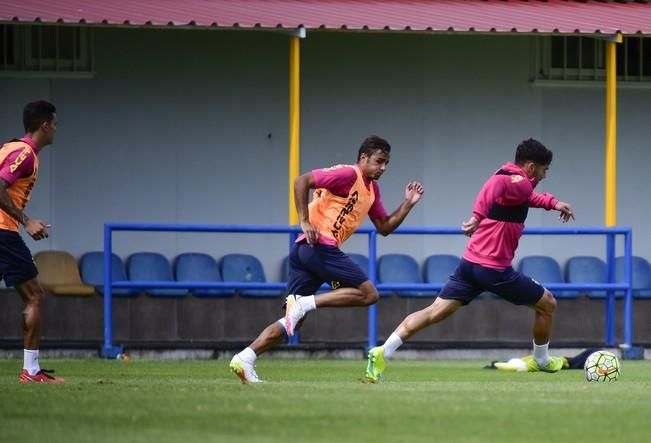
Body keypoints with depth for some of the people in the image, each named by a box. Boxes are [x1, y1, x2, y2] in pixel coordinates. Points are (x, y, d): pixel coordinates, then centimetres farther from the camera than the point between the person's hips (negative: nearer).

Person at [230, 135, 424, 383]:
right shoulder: (349, 175, -6)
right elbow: (301, 182, -13)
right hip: (319, 245, -9)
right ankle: (305, 304, -18)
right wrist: (304, 221, -18)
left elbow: (384, 227, 27)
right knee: (368, 294, -9)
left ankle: (245, 358, -7)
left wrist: (408, 204, 15)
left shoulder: (372, 190, 23)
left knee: (293, 321, 4)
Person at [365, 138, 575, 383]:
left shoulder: (512, 179, 16)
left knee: (436, 311, 0)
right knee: (547, 304, 12)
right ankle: (542, 360, 31)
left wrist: (552, 202, 27)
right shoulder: (521, 183, -13)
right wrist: (478, 216, -40)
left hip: (471, 262, 8)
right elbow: (496, 182, -35)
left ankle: (382, 353, -14)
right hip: (495, 269, -8)